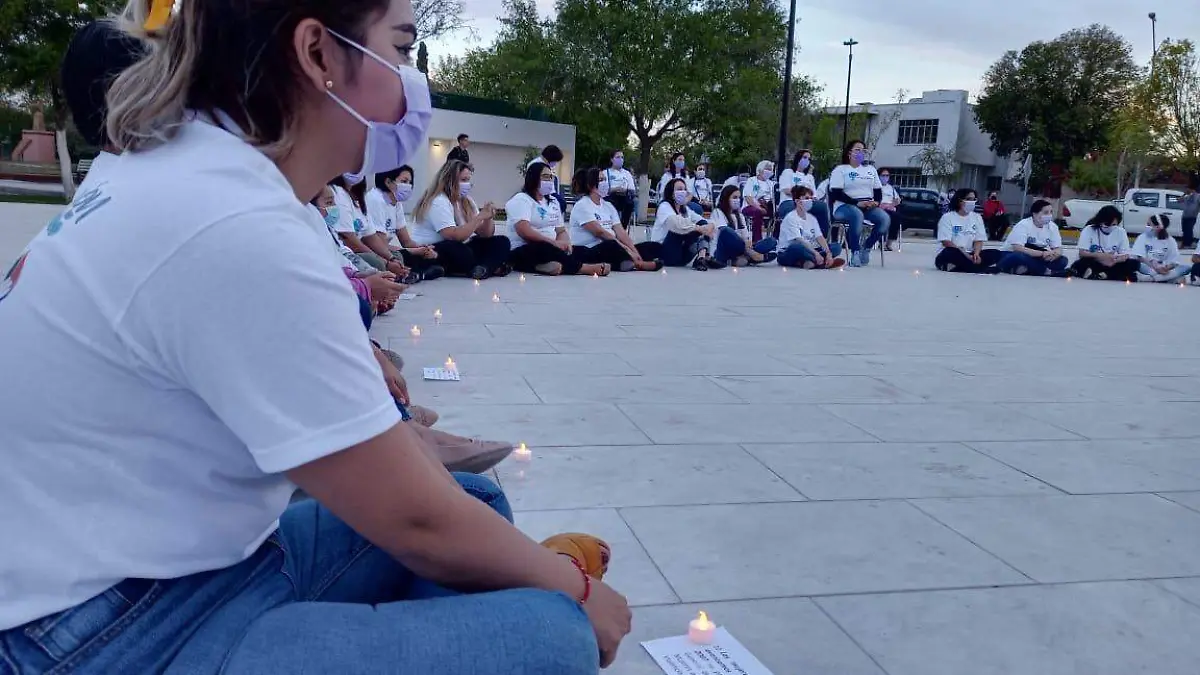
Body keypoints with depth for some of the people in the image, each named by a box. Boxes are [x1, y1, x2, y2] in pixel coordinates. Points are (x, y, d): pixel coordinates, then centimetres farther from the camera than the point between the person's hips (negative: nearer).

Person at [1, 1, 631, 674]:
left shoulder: (204, 173, 4)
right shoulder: (240, 229, -27)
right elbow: (418, 522, -20)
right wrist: (577, 588, -2)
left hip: (174, 563, 10)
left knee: (476, 500, 12)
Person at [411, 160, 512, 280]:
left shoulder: (467, 202, 11)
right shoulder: (438, 202, -16)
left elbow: (485, 234, 8)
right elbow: (454, 236, -28)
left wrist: (488, 218, -13)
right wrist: (479, 217, -25)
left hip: (459, 250, 9)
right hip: (430, 254, -9)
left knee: (501, 242, -7)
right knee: (461, 252, -42)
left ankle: (484, 268, -35)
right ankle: (493, 267, -21)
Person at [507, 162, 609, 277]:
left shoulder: (553, 202, 19)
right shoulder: (521, 199, -5)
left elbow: (561, 231, 17)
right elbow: (524, 231, -19)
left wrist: (564, 243, -8)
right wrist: (554, 242, -23)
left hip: (550, 249, 8)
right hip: (525, 252, -8)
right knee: (546, 249, -39)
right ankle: (585, 268, -35)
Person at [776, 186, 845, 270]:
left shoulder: (811, 218, 11)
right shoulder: (790, 218, -11)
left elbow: (820, 238, -1)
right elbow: (799, 241, -23)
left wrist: (828, 253, -19)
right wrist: (816, 253, -34)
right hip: (787, 255, -7)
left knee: (837, 247, -8)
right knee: (797, 246, -42)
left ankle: (809, 262, -28)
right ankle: (824, 263, -29)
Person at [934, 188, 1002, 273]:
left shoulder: (977, 217, 10)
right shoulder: (947, 217, -4)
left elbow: (978, 241, 4)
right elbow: (946, 242, -13)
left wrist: (976, 254, -18)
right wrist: (966, 255, -22)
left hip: (970, 255, 5)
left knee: (996, 254, -17)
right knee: (950, 252, -39)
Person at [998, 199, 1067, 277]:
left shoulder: (1052, 227, -1)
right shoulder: (1023, 225, -19)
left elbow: (1058, 249, -2)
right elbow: (1018, 248, -31)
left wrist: (1053, 254, -27)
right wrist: (1042, 253, -35)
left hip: (1035, 259, 6)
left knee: (1062, 260, -15)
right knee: (1019, 256, -40)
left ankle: (1023, 270, -20)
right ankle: (1047, 271, -22)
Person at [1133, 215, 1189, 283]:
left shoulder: (1170, 240, 7)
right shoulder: (1143, 237, 3)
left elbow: (1175, 260, 0)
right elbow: (1140, 257, -10)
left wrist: (1167, 268, -23)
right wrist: (1155, 268, -24)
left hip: (1162, 269, 3)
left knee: (1187, 268, -23)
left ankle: (1149, 278, -36)